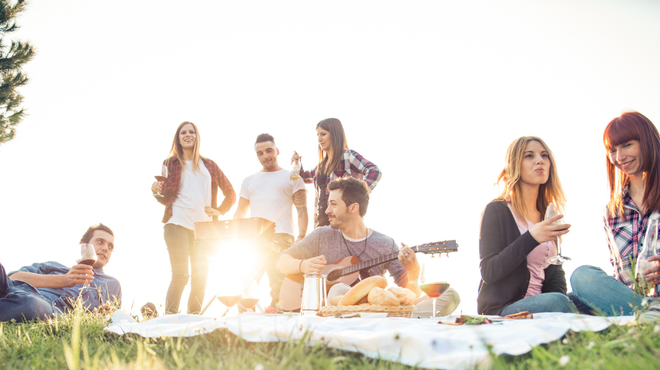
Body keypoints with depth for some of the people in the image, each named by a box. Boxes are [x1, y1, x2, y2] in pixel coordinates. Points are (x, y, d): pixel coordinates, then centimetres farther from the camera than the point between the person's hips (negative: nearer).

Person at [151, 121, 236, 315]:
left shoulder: (209, 165, 17)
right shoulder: (171, 163, 12)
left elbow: (230, 194, 21)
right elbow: (166, 198, 10)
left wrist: (219, 211, 7)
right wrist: (156, 191, -11)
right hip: (178, 224, -3)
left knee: (200, 278, 2)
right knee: (180, 275, -13)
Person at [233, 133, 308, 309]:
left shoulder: (291, 178, 13)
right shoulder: (249, 181, 23)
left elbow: (302, 210, 4)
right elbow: (240, 213, 21)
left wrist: (301, 237, -11)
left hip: (281, 237, -4)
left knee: (278, 284, -9)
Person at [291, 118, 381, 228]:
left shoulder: (348, 156, -5)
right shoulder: (322, 163, 18)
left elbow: (374, 172, -18)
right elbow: (306, 177, 37)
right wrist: (297, 164, 17)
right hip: (321, 221, 8)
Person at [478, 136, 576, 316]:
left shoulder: (548, 216, 17)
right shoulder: (496, 211, -2)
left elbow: (555, 270, 15)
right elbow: (488, 272, -11)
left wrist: (561, 295, -9)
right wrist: (531, 239, -22)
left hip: (539, 304, 6)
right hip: (500, 310, -6)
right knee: (557, 302, -33)